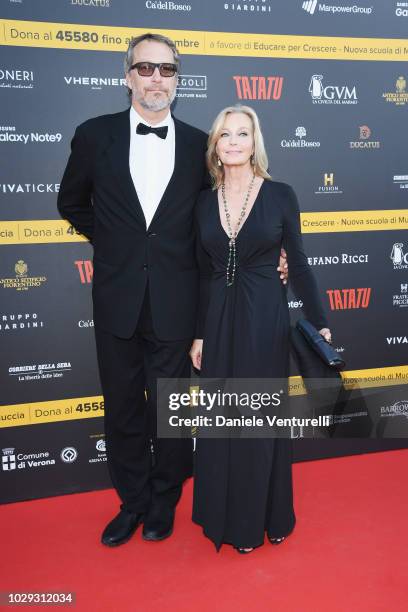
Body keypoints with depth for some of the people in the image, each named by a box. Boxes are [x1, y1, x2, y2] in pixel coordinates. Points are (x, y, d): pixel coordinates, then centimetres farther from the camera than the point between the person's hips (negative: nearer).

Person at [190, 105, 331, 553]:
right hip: (218, 319, 3)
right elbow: (203, 273, 8)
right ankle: (225, 513, 31)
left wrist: (319, 322, -2)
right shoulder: (204, 202, 5)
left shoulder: (280, 195, -3)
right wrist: (198, 334, 7)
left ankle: (266, 516, 30)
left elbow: (299, 265, 1)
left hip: (265, 318, -2)